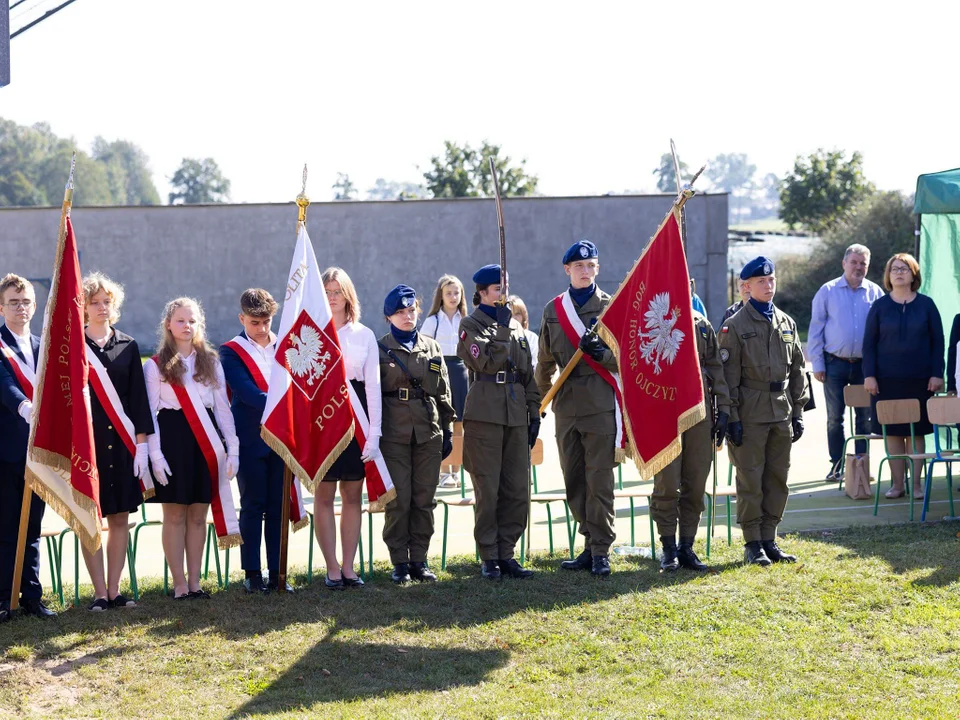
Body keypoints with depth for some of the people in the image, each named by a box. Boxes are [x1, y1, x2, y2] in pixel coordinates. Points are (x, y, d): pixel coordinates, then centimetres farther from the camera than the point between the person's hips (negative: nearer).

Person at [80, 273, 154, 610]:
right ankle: (100, 592, 4)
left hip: (122, 443, 3)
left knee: (120, 518, 4)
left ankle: (114, 589, 11)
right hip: (87, 441, -3)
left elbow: (138, 396, 8)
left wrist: (141, 442, 1)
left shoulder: (128, 347, 10)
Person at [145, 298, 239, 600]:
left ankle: (194, 581, 10)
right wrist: (155, 454, -11)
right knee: (175, 515, -1)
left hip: (205, 439, 3)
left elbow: (223, 407, 11)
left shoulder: (211, 362, 13)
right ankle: (179, 583, 4)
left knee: (198, 515, 5)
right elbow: (149, 413, -2)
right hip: (173, 438, -3)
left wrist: (233, 448, 3)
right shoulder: (156, 366, 3)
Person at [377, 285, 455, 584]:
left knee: (424, 499, 3)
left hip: (428, 432, 3)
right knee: (398, 499, -5)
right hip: (393, 433, -3)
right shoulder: (379, 349, 3)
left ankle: (419, 559, 11)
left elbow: (443, 394, 16)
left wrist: (448, 431, 11)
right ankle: (400, 562, 3)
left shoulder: (432, 348, 14)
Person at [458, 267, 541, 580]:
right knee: (488, 490, -3)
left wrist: (534, 413, 14)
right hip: (485, 415, -6)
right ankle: (489, 558, 3)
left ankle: (506, 554, 12)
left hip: (516, 416, 6)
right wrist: (502, 328, -14)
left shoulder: (516, 327, 18)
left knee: (518, 490, 4)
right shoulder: (471, 325, 1)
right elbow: (487, 361, -16)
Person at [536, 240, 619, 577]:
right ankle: (592, 545, 16)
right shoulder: (553, 310, 11)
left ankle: (601, 551, -2)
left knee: (599, 480, -7)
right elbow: (545, 362, 20)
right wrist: (541, 399, 22)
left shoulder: (611, 306, 2)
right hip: (566, 406, 4)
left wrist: (602, 354, -18)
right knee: (573, 482, 7)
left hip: (600, 403, -4)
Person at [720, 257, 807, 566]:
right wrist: (731, 417, -12)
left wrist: (798, 411, 9)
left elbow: (797, 370, 14)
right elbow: (728, 374, -7)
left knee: (778, 479, 8)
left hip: (782, 413, 5)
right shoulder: (735, 325, -5)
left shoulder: (786, 323, 12)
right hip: (750, 412, -5)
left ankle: (769, 540, 17)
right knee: (750, 480, -1)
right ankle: (753, 544, 5)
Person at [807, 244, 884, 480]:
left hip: (865, 363, 1)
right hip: (835, 363, -1)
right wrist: (817, 363, -2)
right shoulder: (827, 291, 2)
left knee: (865, 416, 2)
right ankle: (837, 464, 11)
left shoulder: (875, 293, 6)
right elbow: (815, 329, 3)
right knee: (835, 417, 3)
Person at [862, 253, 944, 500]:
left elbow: (938, 341, 6)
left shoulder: (926, 305, 5)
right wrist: (869, 375, -4)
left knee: (916, 432, 2)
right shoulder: (880, 306, 5)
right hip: (887, 380, 0)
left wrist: (937, 374, -2)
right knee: (892, 432, 1)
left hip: (919, 380, 0)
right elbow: (869, 343, 5)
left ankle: (917, 483, 8)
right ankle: (897, 484, 7)